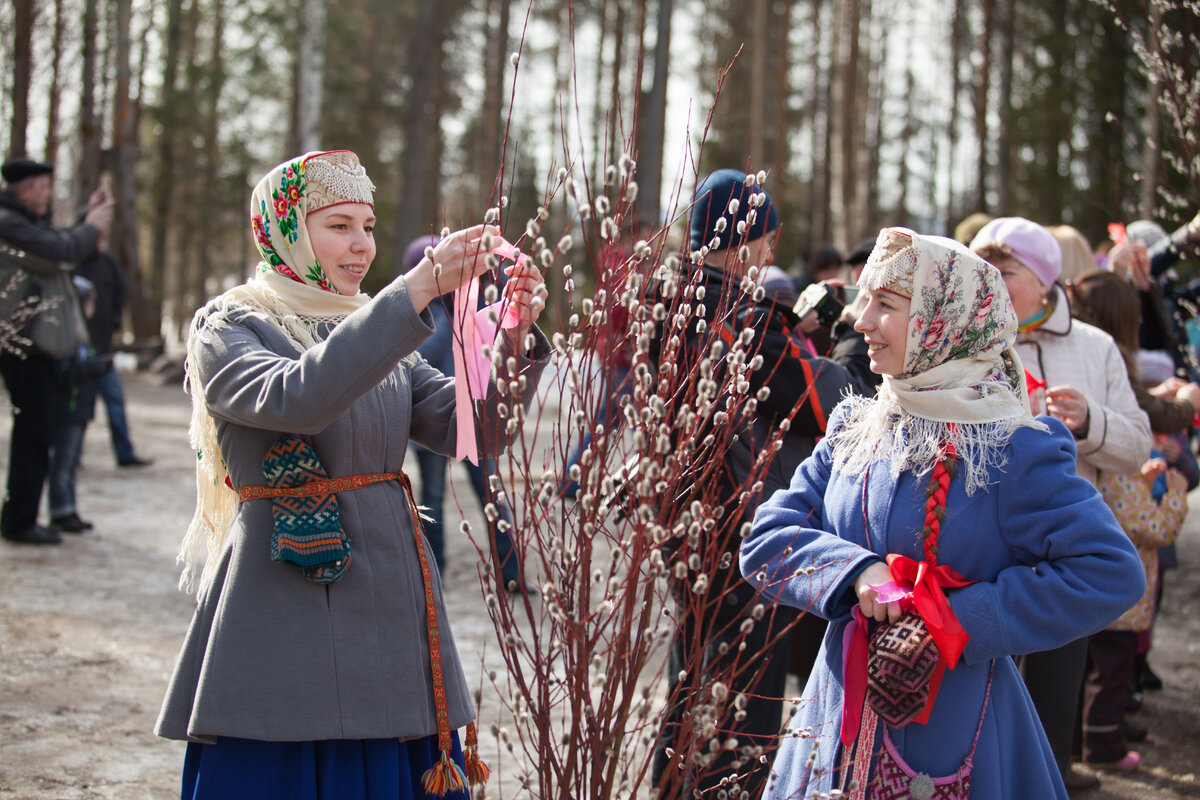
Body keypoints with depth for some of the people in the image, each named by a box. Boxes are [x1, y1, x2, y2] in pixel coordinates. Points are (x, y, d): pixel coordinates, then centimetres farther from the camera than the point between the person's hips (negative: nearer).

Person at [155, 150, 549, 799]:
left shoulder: (380, 334, 16)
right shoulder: (228, 329, -2)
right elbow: (296, 398, -24)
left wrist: (514, 342, -15)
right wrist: (416, 290, -28)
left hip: (392, 611, 5)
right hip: (288, 617, -5)